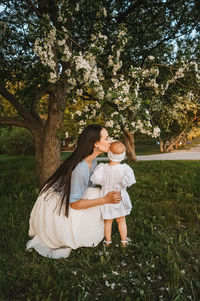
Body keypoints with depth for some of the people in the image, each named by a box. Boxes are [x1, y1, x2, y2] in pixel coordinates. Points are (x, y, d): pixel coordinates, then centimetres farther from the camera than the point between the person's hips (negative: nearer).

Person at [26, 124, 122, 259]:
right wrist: (105, 200, -28)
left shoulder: (92, 159, -10)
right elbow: (74, 204, -28)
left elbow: (87, 184, 4)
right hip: (54, 204, -8)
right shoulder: (81, 168, -38)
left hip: (65, 196, 8)